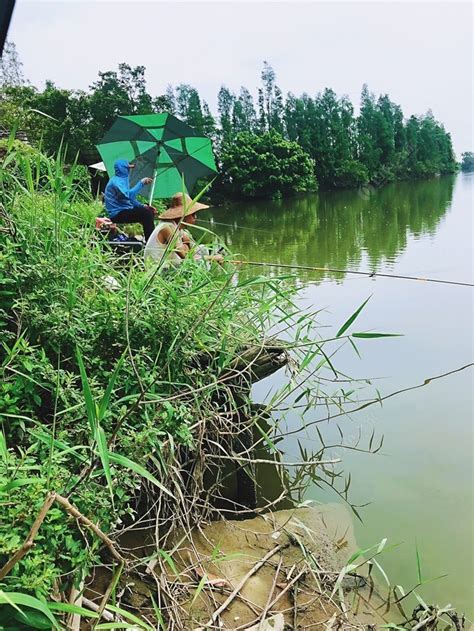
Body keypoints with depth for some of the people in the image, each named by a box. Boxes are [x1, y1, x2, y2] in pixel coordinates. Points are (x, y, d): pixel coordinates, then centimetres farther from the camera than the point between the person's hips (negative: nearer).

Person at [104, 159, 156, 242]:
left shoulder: (123, 179, 17)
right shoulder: (116, 181, -15)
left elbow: (131, 198, 22)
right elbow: (128, 195, -31)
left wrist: (142, 205, 6)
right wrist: (141, 183, -26)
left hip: (124, 210, 10)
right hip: (117, 214, -10)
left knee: (150, 211, 8)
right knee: (146, 214, -22)